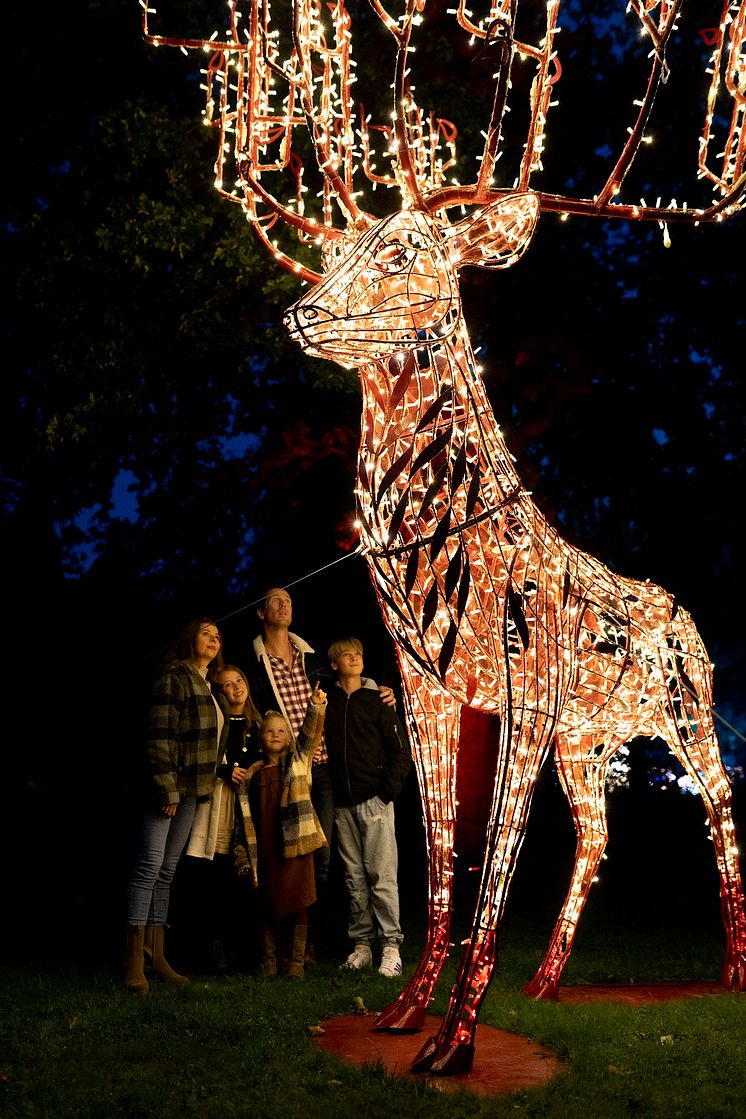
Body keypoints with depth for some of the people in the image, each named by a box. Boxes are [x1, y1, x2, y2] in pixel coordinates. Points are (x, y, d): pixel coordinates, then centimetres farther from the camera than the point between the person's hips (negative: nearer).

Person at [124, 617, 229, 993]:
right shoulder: (174, 679, -8)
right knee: (150, 866, -9)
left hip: (192, 790, 8)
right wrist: (167, 789, -19)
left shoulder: (209, 687, 18)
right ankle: (134, 960, -7)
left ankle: (156, 955, 14)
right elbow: (159, 736, -15)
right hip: (168, 786, -8)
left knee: (167, 871, 10)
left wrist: (206, 785, 15)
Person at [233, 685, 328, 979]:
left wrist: (315, 706, -29)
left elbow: (309, 733, -11)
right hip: (265, 849, 1)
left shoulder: (297, 761, 7)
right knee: (267, 904, 7)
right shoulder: (252, 775, 9)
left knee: (298, 903, 1)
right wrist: (244, 857, 4)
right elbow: (244, 819, 9)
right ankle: (268, 960, 19)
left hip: (296, 844, -1)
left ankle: (296, 961, 10)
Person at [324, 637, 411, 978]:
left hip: (374, 800, -3)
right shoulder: (326, 701, 10)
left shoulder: (377, 700, 3)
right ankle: (362, 944, 12)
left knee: (382, 875, -6)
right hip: (343, 805, 3)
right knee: (354, 878, 7)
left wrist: (388, 791, -7)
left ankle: (390, 946, -4)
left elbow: (401, 749, 1)